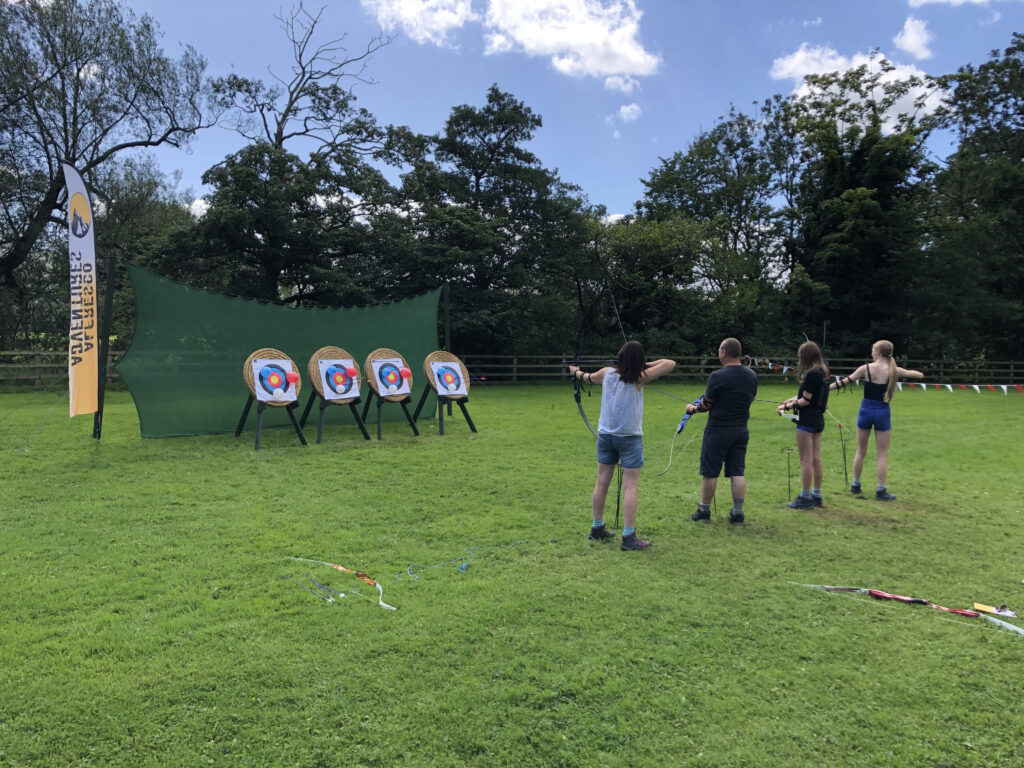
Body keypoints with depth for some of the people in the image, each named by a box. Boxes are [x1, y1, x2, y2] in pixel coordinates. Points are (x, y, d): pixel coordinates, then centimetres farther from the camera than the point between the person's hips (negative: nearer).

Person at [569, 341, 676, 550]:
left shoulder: (606, 373, 1)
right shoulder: (639, 378, -12)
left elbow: (588, 377, 22)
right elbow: (670, 364, -11)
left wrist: (576, 372, 43)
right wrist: (646, 365, 0)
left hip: (605, 436, 5)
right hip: (629, 439, -5)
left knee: (602, 482, 13)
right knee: (630, 487, -3)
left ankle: (597, 528, 25)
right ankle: (629, 537, -4)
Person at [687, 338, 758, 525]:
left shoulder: (717, 376, -16)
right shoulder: (752, 376, 4)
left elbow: (706, 405, -7)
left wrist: (693, 408, 13)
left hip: (718, 431, -6)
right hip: (741, 430, 6)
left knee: (710, 473, 5)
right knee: (737, 473, 9)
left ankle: (704, 511, 15)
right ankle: (738, 513, 11)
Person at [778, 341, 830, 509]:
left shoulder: (811, 374, -19)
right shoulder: (822, 372, 9)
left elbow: (806, 400, -17)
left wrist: (789, 406, -3)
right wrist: (791, 400, 15)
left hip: (807, 420, -9)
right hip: (818, 419, 9)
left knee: (806, 460, -3)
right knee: (816, 459, 13)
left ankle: (805, 497, 2)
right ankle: (816, 495, 20)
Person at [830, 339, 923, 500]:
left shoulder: (866, 368, -6)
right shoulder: (894, 370, -4)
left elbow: (845, 382, -3)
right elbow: (911, 373, 14)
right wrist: (921, 374, 38)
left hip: (866, 410, 1)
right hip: (882, 412, -1)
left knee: (861, 451, 14)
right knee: (882, 454, 5)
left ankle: (855, 485, 23)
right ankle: (881, 490, 6)